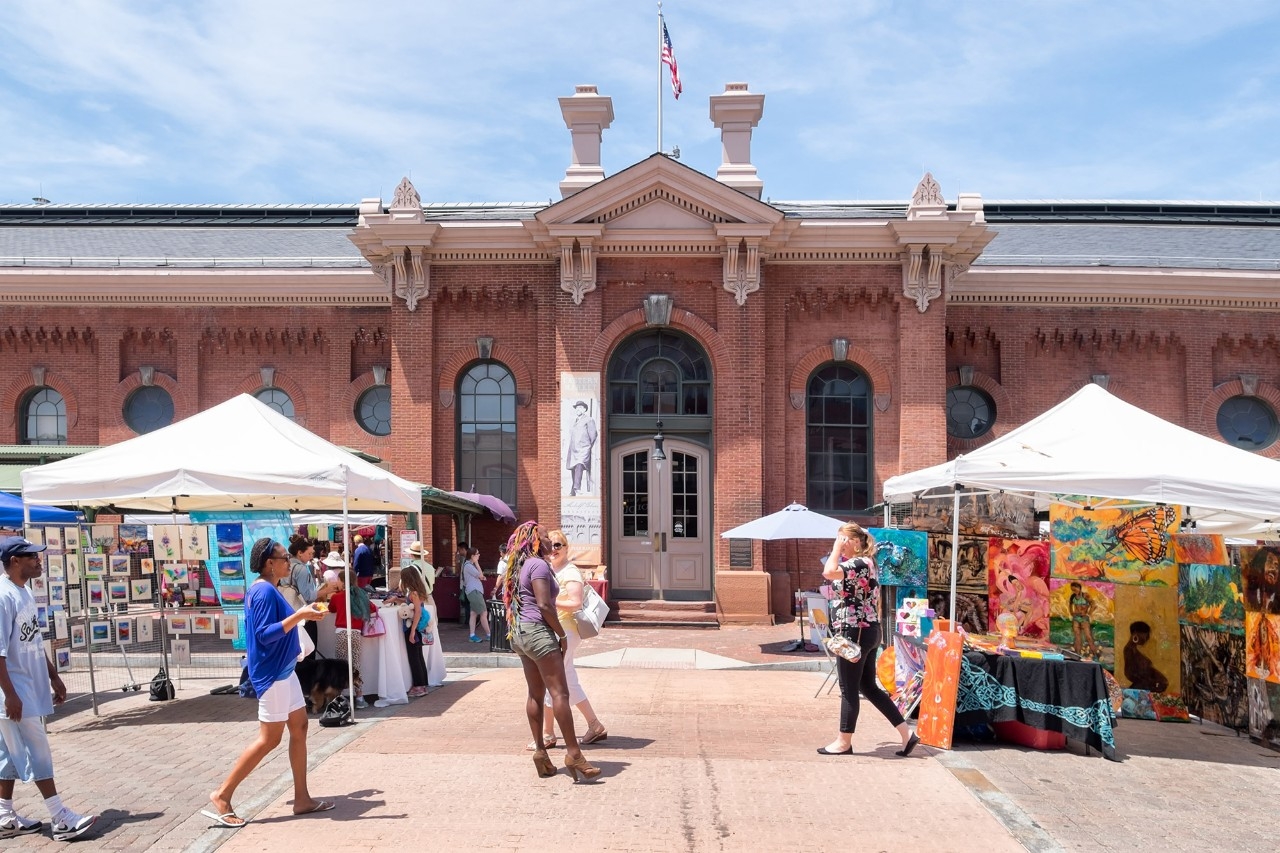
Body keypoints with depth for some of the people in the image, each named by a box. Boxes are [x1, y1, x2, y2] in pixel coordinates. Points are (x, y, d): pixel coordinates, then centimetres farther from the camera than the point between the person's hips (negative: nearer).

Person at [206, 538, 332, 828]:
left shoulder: (265, 589, 11)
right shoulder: (264, 591, -19)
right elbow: (265, 634, -25)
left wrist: (302, 615, 24)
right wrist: (300, 615, -31)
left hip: (282, 670, 10)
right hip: (272, 673, -10)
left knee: (300, 728, 10)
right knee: (269, 739, -3)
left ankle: (302, 798, 16)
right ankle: (222, 796, 7)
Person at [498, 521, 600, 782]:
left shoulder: (518, 567, 17)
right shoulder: (538, 565, -12)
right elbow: (544, 605, -19)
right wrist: (562, 635, -11)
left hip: (518, 633, 10)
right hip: (537, 631, -10)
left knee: (536, 693, 11)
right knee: (560, 692, -10)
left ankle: (540, 751, 13)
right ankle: (573, 752, -11)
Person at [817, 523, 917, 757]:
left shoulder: (860, 563, -16)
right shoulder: (865, 563, 15)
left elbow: (828, 572, -32)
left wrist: (837, 549, -18)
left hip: (855, 633, -10)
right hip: (867, 632, 10)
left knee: (849, 689, 1)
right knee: (869, 687, 14)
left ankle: (844, 742, 13)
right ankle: (906, 733, 16)